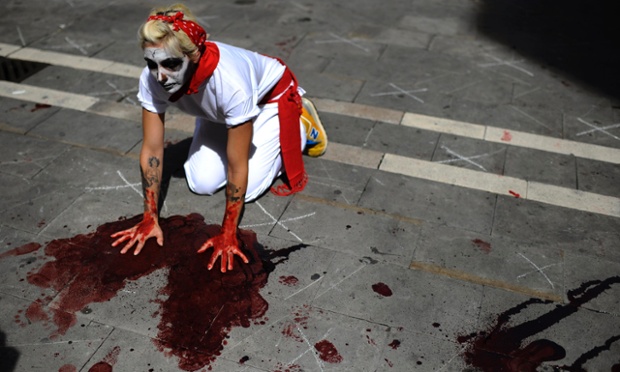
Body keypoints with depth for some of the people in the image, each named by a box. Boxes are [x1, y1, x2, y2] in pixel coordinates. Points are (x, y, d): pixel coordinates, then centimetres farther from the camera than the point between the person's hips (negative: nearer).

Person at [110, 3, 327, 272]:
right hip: (217, 111, 5)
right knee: (202, 183, -6)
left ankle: (301, 124, 11)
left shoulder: (230, 80, -45)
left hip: (269, 96, -4)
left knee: (248, 188, -11)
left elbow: (237, 168, -37)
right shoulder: (152, 79, -30)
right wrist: (150, 219, -20)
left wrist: (228, 235, -31)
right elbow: (151, 150, -21)